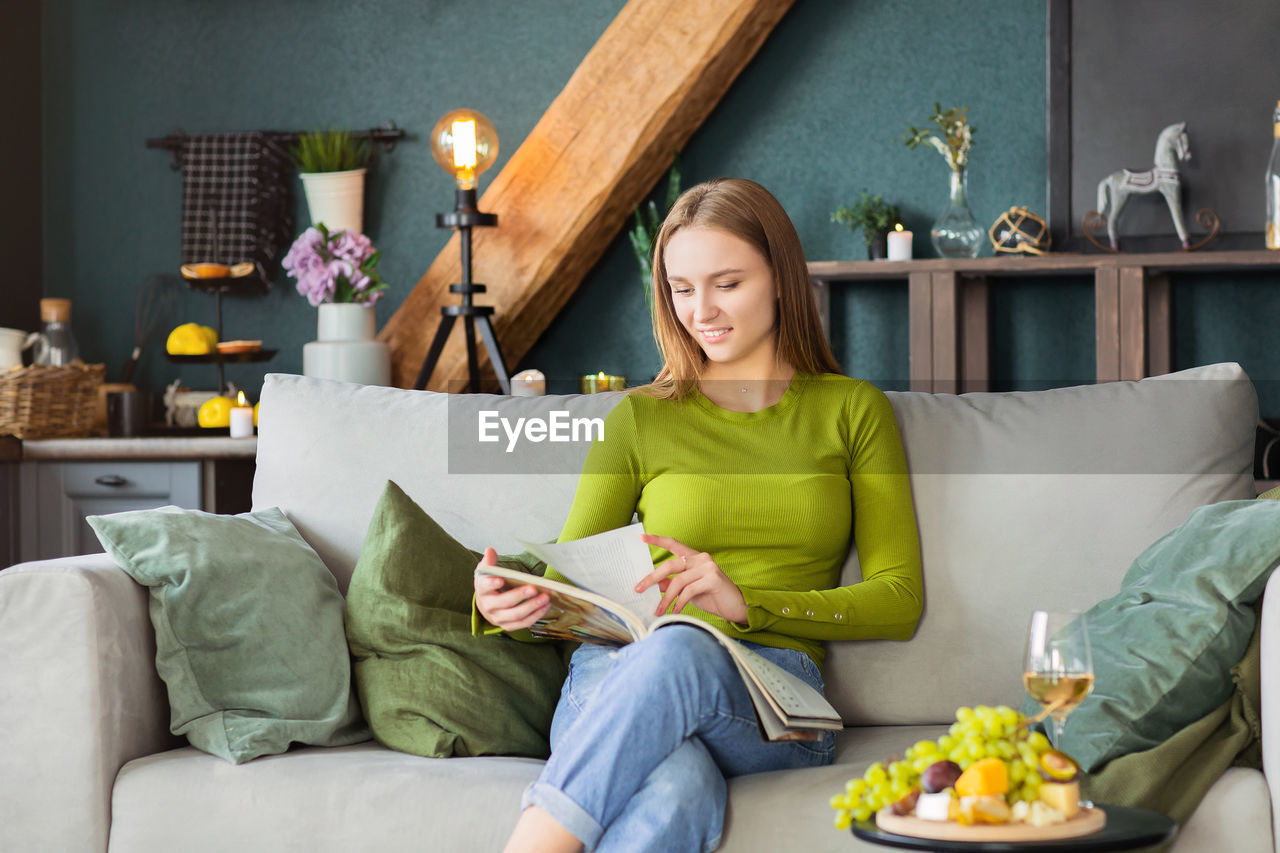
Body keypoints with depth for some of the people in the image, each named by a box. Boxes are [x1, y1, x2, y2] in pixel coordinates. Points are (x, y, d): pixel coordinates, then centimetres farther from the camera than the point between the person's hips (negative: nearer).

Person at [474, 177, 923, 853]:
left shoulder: (853, 411, 15)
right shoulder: (639, 418, 17)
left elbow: (899, 602, 7)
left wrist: (746, 603, -10)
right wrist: (506, 602, -11)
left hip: (770, 699, 0)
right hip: (622, 675, 1)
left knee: (677, 652, -40)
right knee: (675, 794, -40)